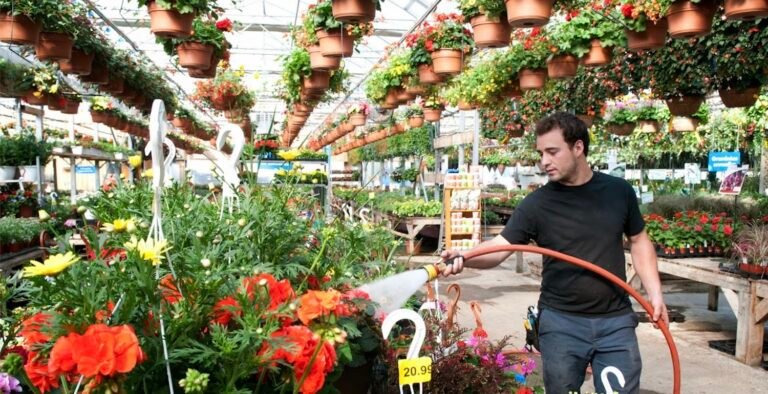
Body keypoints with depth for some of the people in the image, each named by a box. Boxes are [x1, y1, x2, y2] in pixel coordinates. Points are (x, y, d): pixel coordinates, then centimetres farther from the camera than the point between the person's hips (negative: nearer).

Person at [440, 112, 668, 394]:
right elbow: (499, 247, -16)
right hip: (561, 322, -1)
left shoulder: (619, 191, 0)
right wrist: (465, 258, -36)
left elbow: (638, 241, 12)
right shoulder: (537, 204, -9)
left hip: (616, 320, 2)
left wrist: (654, 292, 3)